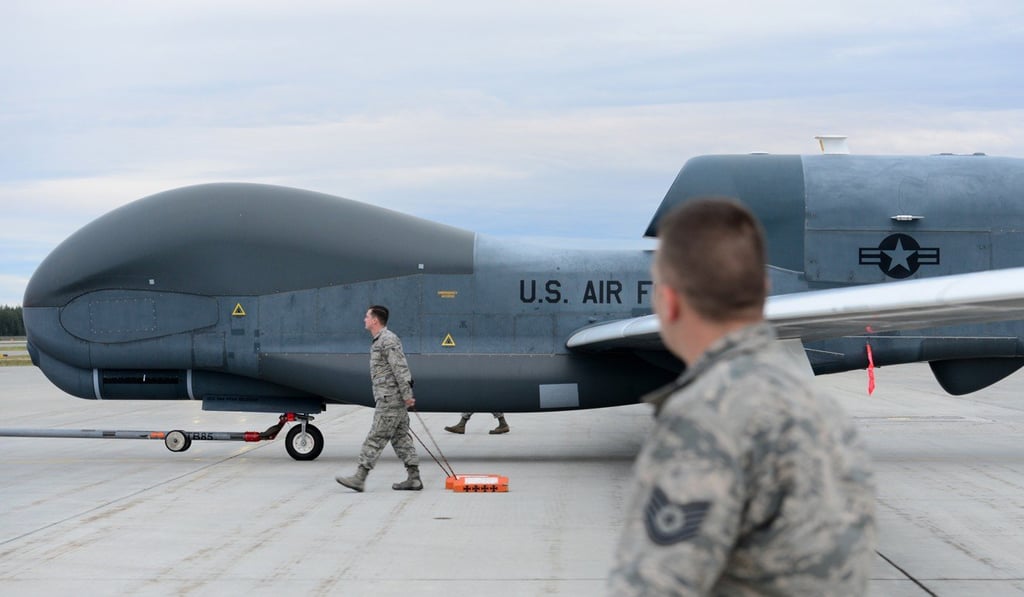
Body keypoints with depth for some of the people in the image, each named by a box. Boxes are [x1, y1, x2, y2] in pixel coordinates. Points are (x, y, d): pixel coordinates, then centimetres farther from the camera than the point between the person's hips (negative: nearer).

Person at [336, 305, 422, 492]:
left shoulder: (388, 340, -14)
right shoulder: (379, 341, 20)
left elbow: (400, 368, -19)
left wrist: (407, 395, -22)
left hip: (390, 399, -10)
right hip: (388, 398, 10)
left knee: (376, 438, -8)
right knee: (400, 437, 9)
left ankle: (360, 477, -7)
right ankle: (414, 478, 10)